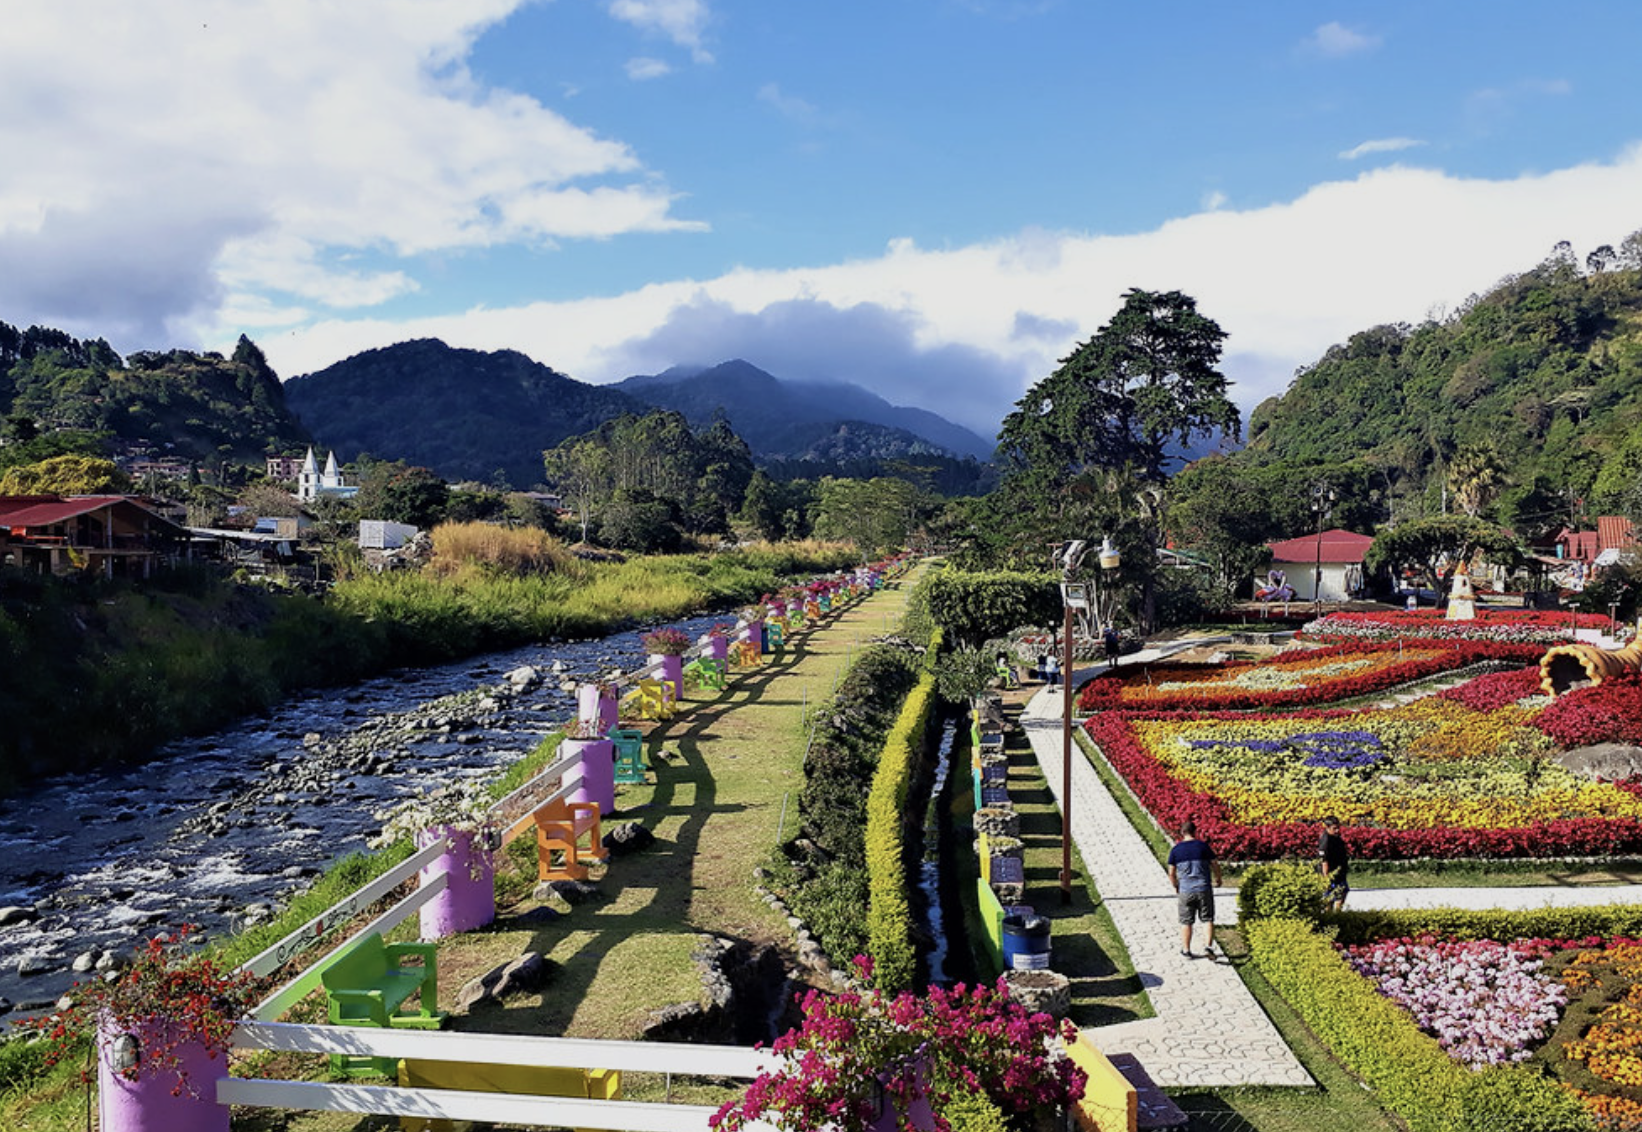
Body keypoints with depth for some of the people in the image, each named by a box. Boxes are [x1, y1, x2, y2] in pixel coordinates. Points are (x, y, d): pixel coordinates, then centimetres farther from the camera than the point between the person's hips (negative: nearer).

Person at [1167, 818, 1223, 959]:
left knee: (1186, 922, 11)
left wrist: (1176, 887, 20)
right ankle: (1208, 946, -6)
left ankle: (1186, 950, 18)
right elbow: (1215, 865, 2)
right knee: (1208, 920, 8)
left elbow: (1171, 873, 2)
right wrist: (1218, 879, 21)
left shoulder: (1175, 850, -1)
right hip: (1204, 889, -1)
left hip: (1185, 891, 1)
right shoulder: (1203, 846, -4)